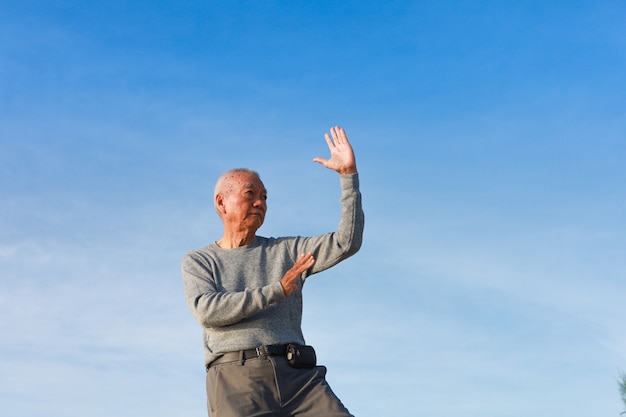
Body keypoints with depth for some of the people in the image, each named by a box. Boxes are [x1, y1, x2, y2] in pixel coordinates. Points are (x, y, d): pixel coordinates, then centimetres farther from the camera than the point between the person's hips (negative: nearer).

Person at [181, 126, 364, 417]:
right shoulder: (196, 261, 15)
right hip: (236, 378, -2)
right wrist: (277, 290, -8)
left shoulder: (287, 250, 20)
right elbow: (207, 311, -4)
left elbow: (346, 243, 8)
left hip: (297, 375, 3)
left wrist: (349, 174, 4)